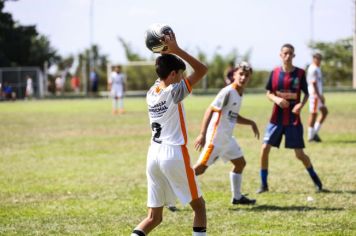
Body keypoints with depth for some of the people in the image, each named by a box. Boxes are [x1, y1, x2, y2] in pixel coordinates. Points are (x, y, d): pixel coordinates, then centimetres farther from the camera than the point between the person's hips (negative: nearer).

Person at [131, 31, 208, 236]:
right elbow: (202, 70, -8)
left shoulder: (151, 93, 9)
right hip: (175, 154, -7)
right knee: (199, 205, 12)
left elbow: (163, 78, 31)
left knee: (154, 217, 9)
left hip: (154, 155, 7)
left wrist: (167, 53, 18)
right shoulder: (174, 92, -10)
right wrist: (176, 50, -10)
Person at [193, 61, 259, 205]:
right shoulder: (227, 92, -15)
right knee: (201, 167, -12)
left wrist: (251, 123, 18)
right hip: (216, 137, -10)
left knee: (240, 163, 17)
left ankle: (237, 197, 29)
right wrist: (202, 134, -26)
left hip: (227, 138, 10)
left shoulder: (239, 94, 13)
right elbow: (210, 110, -20)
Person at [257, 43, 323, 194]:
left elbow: (306, 93, 4)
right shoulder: (275, 73, 0)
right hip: (276, 118, 2)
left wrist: (301, 105, -17)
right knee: (265, 149, -7)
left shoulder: (300, 73, -4)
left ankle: (315, 179, 24)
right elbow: (268, 93, 6)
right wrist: (276, 99, -15)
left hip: (293, 119, -2)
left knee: (299, 154, 0)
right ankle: (264, 184, 7)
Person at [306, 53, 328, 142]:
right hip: (315, 94, -10)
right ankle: (311, 136, 1)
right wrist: (319, 96, -22)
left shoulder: (317, 69, 17)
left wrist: (321, 96, 21)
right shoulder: (313, 69, -15)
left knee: (324, 111, 12)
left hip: (318, 94, 10)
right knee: (313, 114, -5)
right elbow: (313, 83, -20)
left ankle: (314, 132, 13)